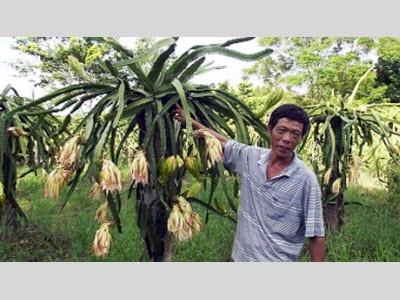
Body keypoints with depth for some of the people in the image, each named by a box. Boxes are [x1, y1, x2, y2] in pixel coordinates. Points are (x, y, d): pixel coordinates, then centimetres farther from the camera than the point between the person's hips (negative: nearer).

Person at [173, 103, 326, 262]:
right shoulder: (250, 157, -4)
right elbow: (221, 141, 13)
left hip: (278, 259, -4)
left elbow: (316, 235, -12)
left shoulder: (305, 179, -16)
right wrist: (189, 120, 20)